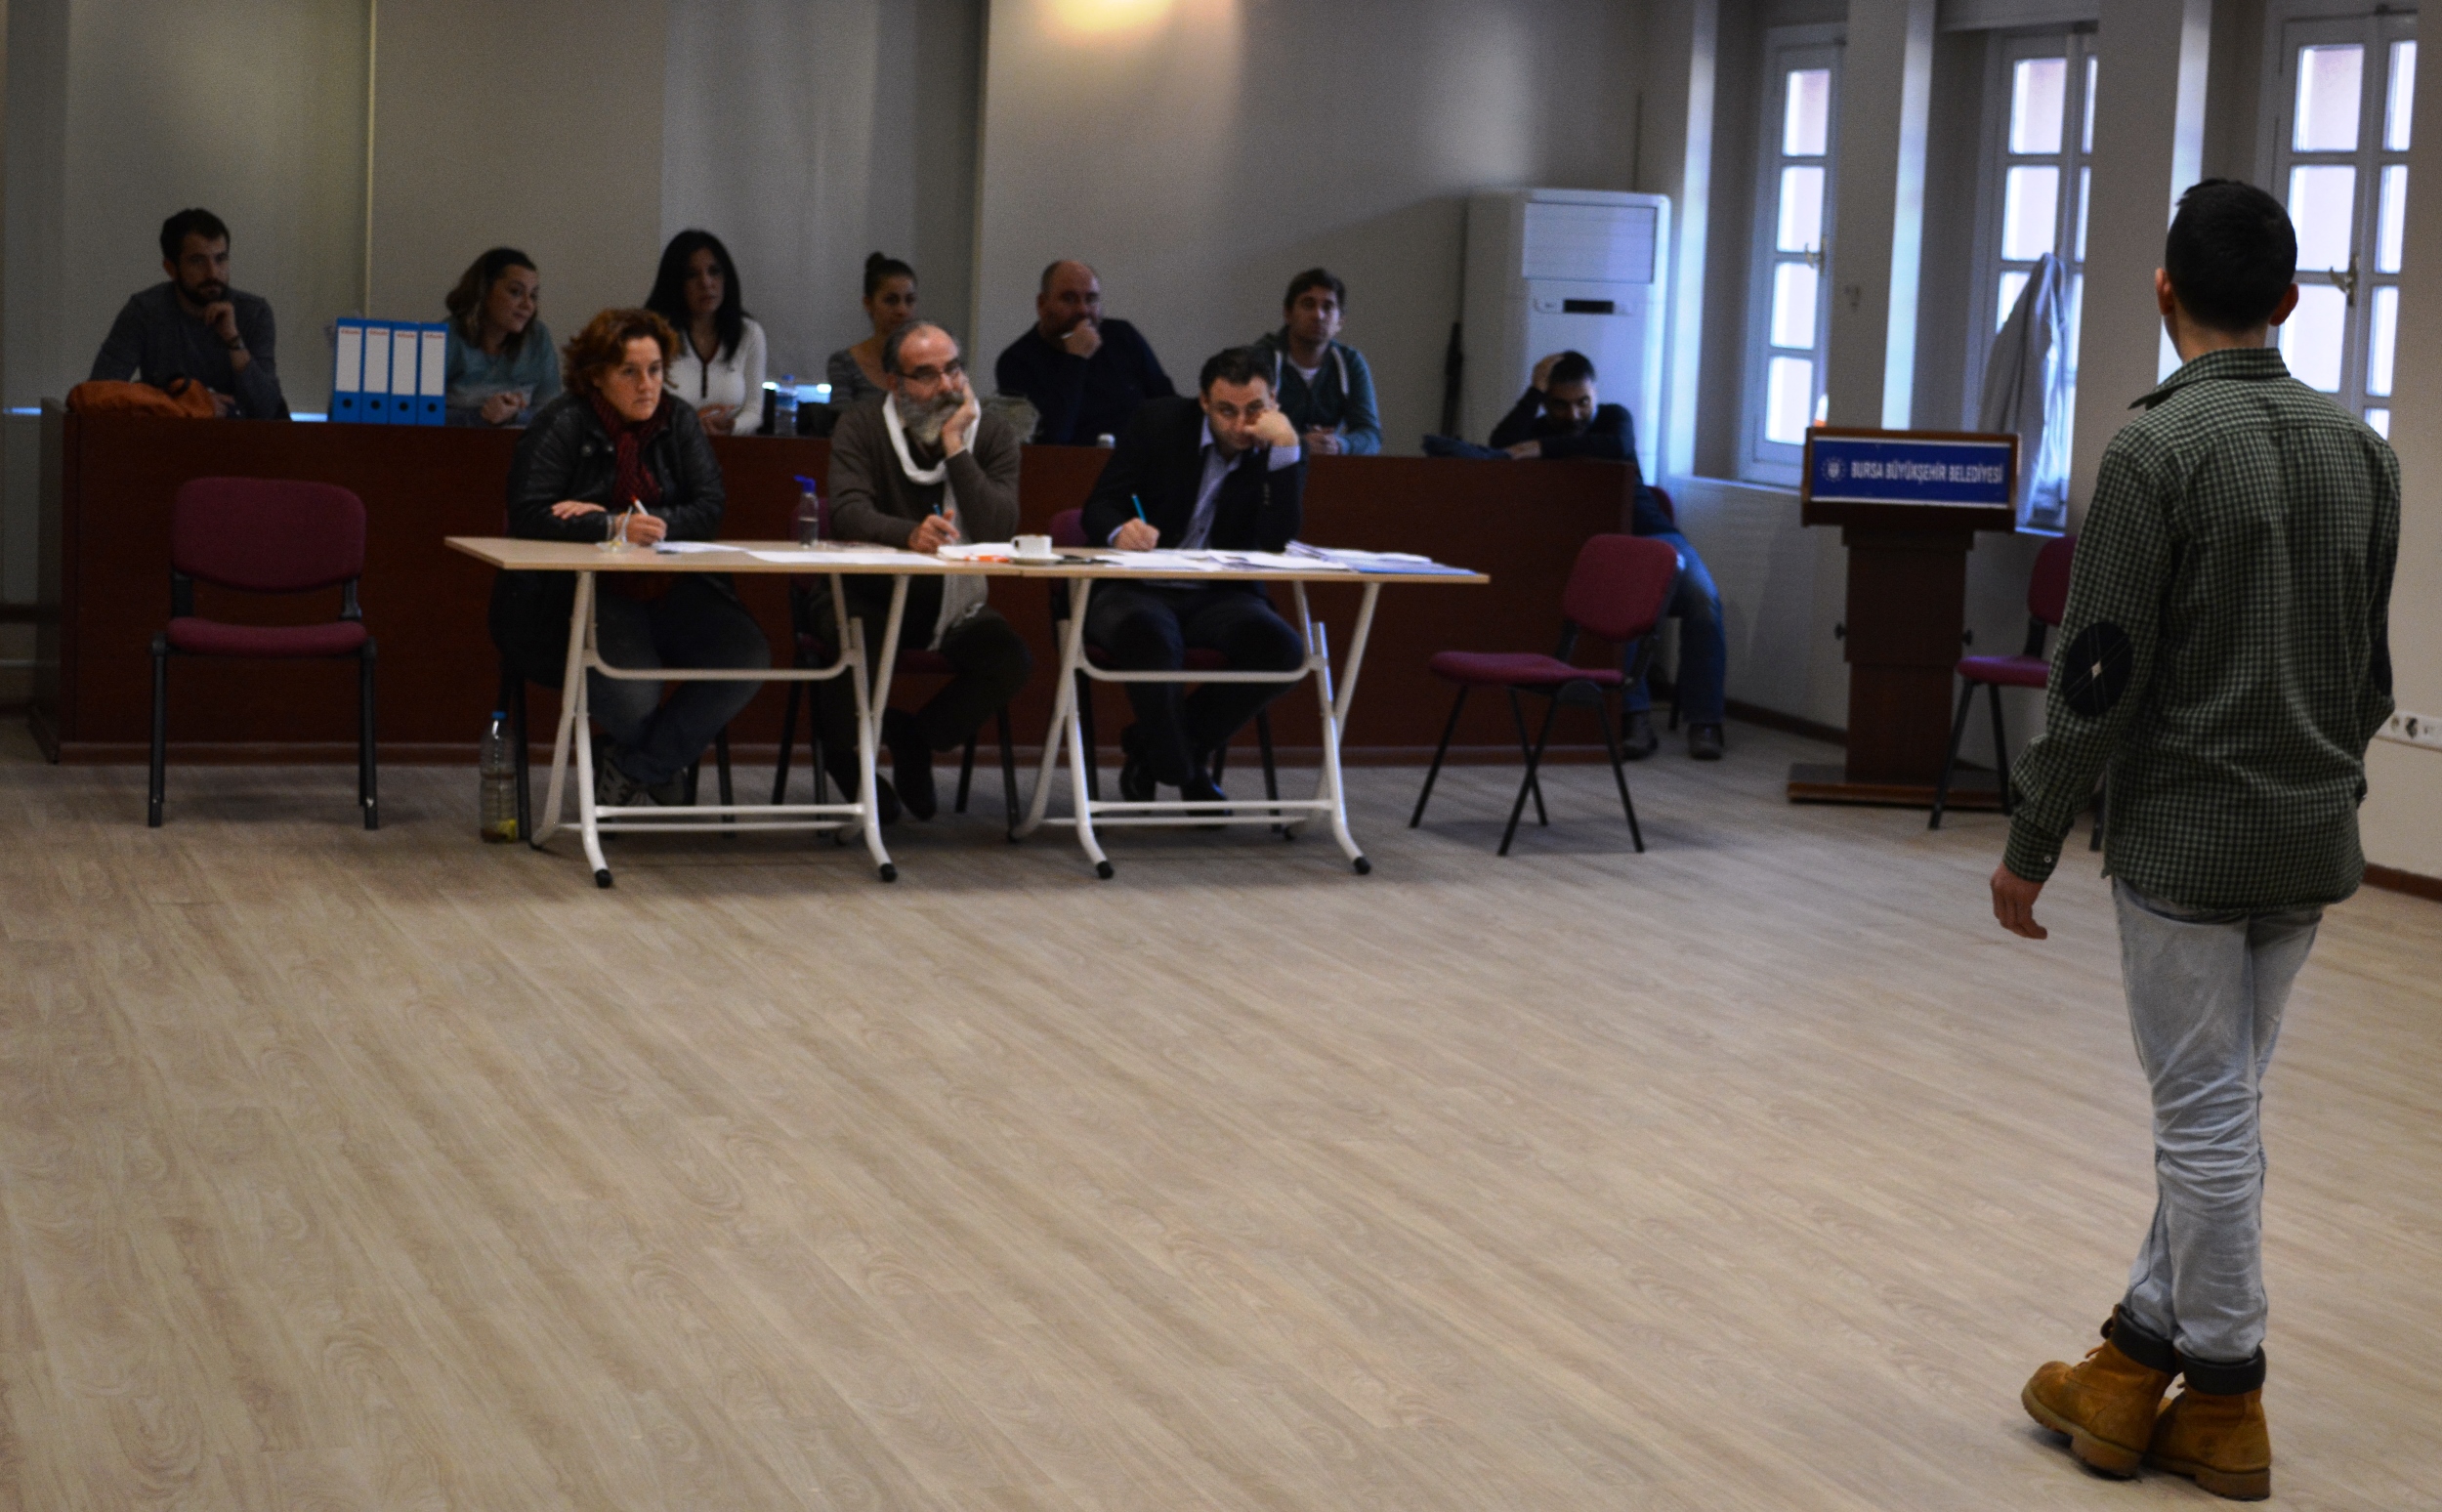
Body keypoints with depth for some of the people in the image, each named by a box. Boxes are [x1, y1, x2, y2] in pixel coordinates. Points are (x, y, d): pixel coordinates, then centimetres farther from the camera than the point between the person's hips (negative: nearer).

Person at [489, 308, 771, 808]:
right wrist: (614, 527, -27)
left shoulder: (679, 421, 10)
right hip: (585, 590, -5)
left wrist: (602, 518, -12)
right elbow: (529, 517, -13)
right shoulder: (563, 424, -3)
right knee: (632, 698, -31)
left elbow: (708, 510, 0)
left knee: (747, 656, -20)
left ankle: (631, 769, -6)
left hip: (672, 589, 5)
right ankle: (663, 762, 8)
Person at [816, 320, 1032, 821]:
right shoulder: (862, 427, -6)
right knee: (857, 643, -35)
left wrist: (955, 446, -22)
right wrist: (911, 534, -43)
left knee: (1011, 658, -25)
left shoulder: (993, 435, -3)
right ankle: (842, 754, 0)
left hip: (953, 599, 2)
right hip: (870, 595, -2)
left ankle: (916, 738, 3)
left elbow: (997, 530, -18)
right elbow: (848, 512, -23)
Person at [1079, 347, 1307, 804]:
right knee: (1151, 639, -38)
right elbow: (1099, 507, -3)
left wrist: (1285, 450, -21)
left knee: (1282, 648, -27)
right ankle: (1186, 771, -9)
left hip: (1218, 595, 3)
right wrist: (1121, 530, -28)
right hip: (1136, 590, -2)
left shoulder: (1282, 451, 2)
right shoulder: (1158, 422, -1)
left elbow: (1279, 542, -13)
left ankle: (1152, 747, -6)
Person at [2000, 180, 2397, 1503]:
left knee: (2207, 1118, 2)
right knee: (2211, 1109, 15)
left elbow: (2099, 674, -15)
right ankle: (2139, 1359, 22)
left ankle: (2225, 1404, 11)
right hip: (2313, 844, 6)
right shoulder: (2360, 450, 6)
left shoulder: (2158, 448, -14)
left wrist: (2030, 843, -7)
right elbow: (2373, 670, 12)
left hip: (2185, 838, -6)